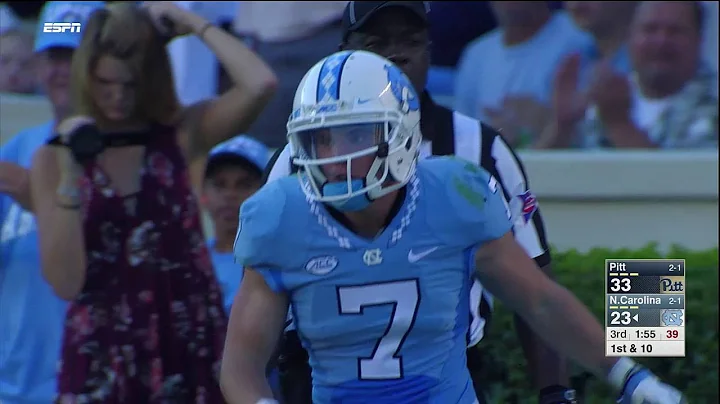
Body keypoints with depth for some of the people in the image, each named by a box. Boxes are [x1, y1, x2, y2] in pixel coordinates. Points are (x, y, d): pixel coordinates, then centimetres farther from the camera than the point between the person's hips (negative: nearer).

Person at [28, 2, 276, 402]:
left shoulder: (182, 135, 2)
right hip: (102, 357, 0)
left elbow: (260, 84, -17)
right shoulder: (54, 159, 2)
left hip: (190, 352, 0)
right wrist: (70, 171, -13)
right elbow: (66, 282, -8)